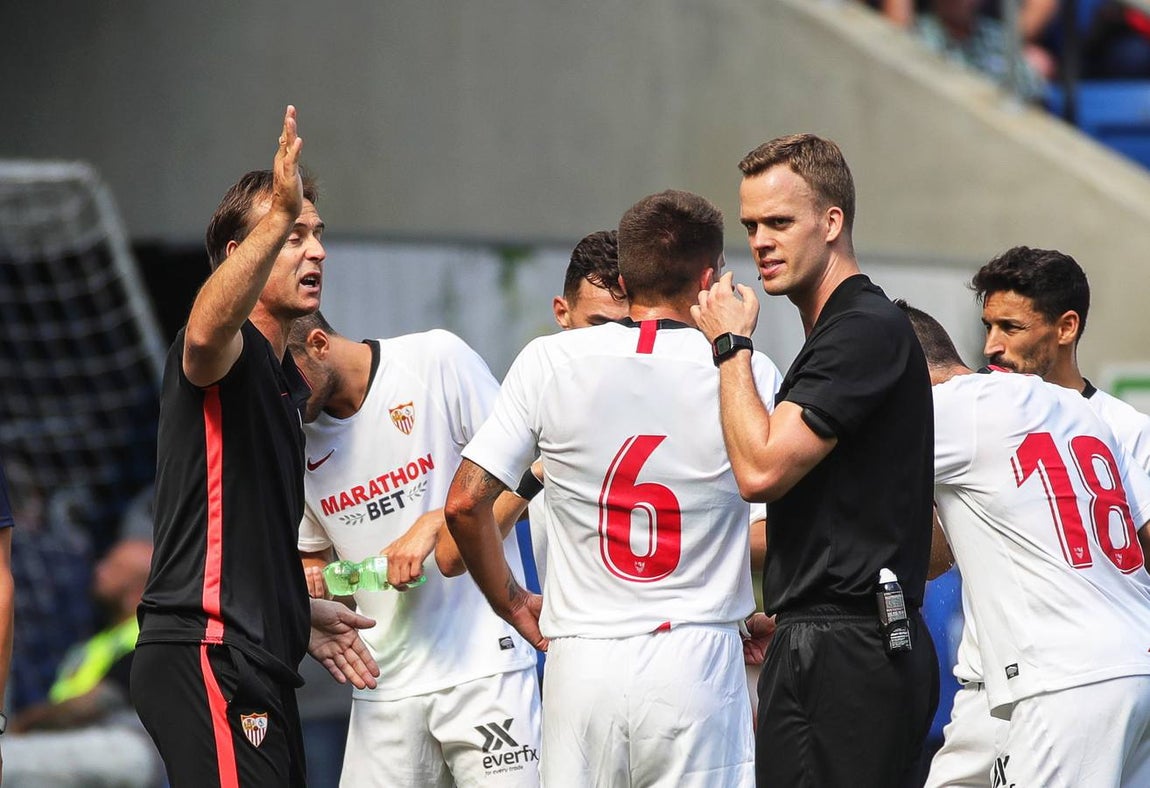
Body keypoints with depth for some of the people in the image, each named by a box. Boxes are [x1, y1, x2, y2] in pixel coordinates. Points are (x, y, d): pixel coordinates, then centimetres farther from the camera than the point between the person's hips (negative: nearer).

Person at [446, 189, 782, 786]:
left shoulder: (549, 362, 2)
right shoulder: (748, 373, -2)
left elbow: (465, 503, 0)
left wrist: (512, 604, 15)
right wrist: (770, 617, 17)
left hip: (579, 663, 1)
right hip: (696, 660, -1)